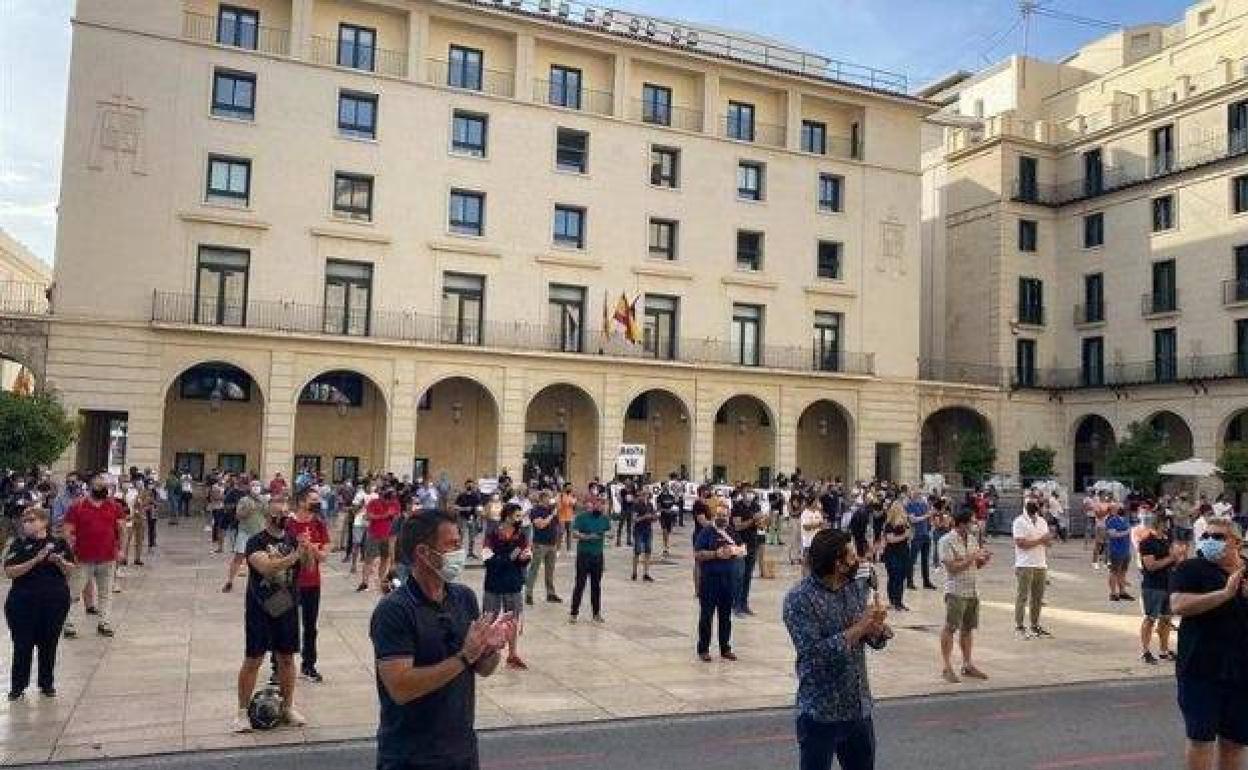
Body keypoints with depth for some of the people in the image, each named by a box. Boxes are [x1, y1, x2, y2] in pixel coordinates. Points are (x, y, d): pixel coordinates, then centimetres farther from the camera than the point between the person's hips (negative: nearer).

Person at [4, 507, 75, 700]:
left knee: (49, 644, 8)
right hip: (24, 601, -1)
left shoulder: (59, 543, 3)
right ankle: (17, 686, 18)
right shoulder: (18, 544, -1)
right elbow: (9, 572, -11)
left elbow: (70, 570, 6)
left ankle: (47, 683, 22)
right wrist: (36, 560, -21)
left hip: (55, 600, 1)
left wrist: (60, 562, -15)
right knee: (22, 645, 3)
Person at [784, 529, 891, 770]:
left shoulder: (856, 588, 2)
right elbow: (814, 654, -25)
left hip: (860, 708, 6)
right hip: (820, 714, -6)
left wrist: (878, 628, -16)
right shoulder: (799, 599, -18)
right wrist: (858, 628, -23)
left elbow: (875, 640, 6)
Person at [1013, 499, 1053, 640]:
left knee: (1038, 597, 11)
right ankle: (1019, 627, 1)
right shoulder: (1020, 522, -8)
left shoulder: (1042, 521, 16)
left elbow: (1045, 542, 19)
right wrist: (1040, 540, -18)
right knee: (1023, 596, -3)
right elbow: (1020, 543, -17)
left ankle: (1035, 626, 20)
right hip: (1025, 565, -7)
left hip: (1041, 565, 7)